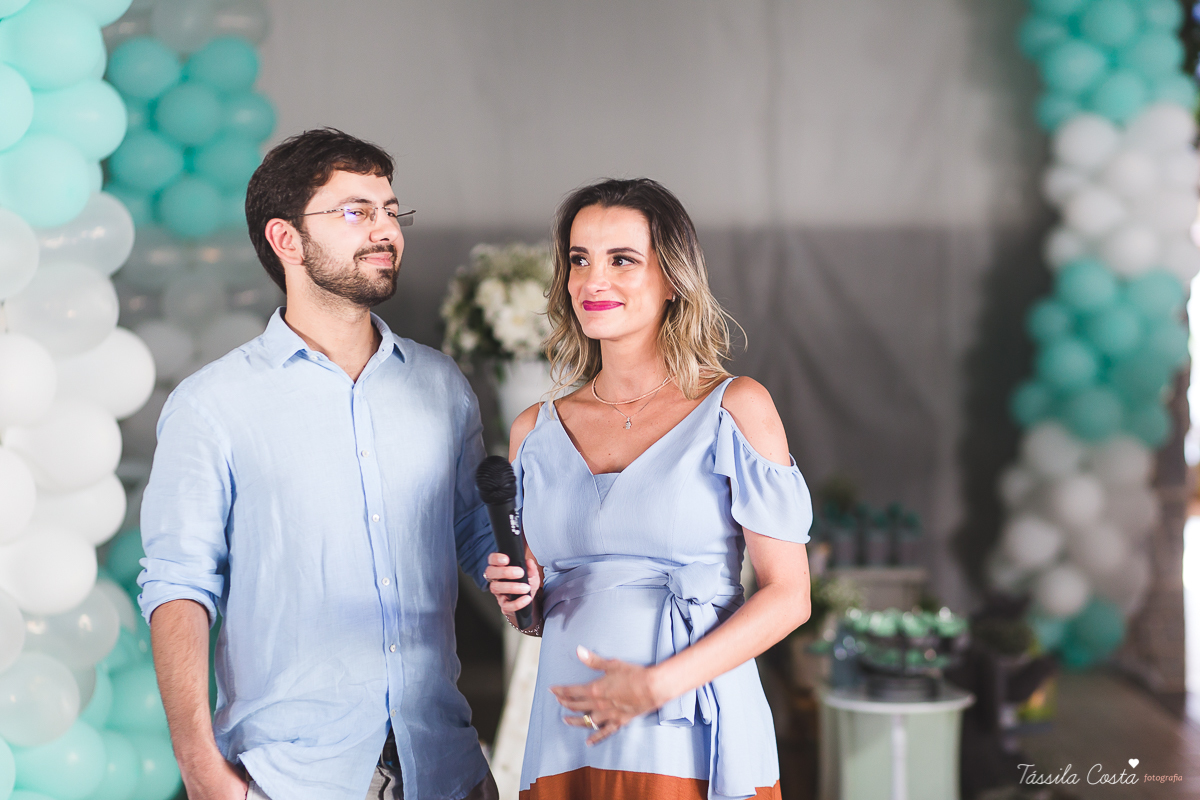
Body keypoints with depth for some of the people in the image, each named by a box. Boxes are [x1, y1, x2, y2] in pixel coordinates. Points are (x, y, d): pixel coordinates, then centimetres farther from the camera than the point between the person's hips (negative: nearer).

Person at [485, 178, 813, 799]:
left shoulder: (735, 410, -4)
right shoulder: (536, 432, 8)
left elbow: (788, 595, -7)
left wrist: (657, 684, -16)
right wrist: (519, 600, -4)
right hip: (566, 749, 4)